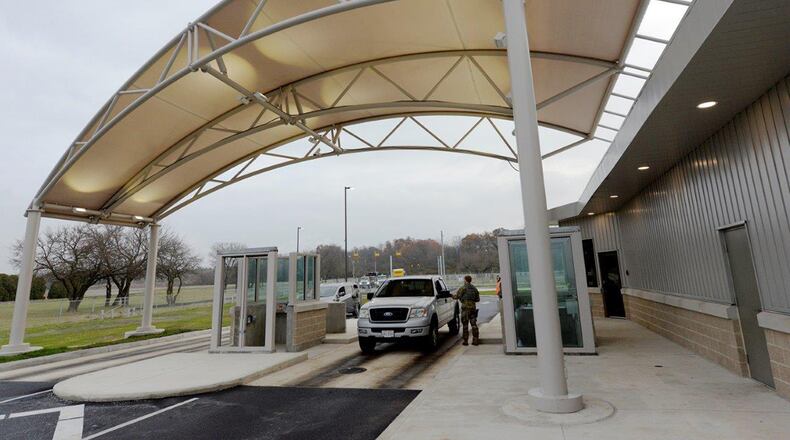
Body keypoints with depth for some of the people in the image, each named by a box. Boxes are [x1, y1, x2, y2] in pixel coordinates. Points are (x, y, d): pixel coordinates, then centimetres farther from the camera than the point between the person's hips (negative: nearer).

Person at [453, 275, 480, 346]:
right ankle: (475, 340, 7)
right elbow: (478, 299, 16)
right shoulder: (474, 288, 13)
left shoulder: (463, 288, -6)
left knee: (465, 325, 1)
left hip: (465, 307, -6)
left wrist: (452, 295, 10)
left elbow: (457, 296, -8)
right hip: (473, 307, 6)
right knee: (473, 324, 8)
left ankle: (466, 341, 3)